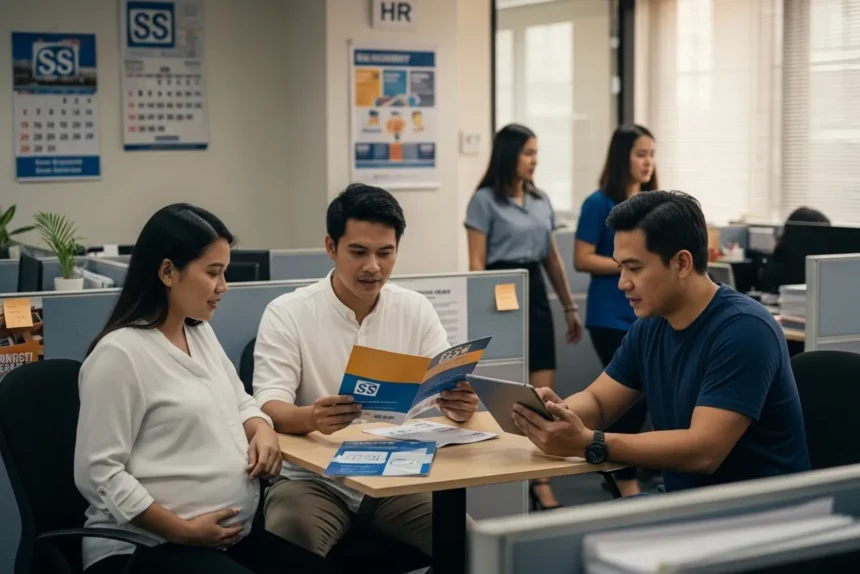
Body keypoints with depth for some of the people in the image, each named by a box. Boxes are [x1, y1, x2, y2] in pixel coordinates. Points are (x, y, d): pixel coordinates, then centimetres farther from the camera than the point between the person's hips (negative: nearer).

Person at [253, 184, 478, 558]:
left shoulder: (417, 310, 4)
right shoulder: (287, 313, -7)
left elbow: (449, 390, 0)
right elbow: (269, 408, -16)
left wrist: (460, 404, -27)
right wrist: (311, 418, -41)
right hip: (314, 479, -3)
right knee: (292, 537, -34)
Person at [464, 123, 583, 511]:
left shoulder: (541, 200, 13)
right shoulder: (485, 200, -5)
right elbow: (476, 262, -8)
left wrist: (569, 306, 18)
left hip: (536, 292, 6)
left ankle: (540, 483, 1)